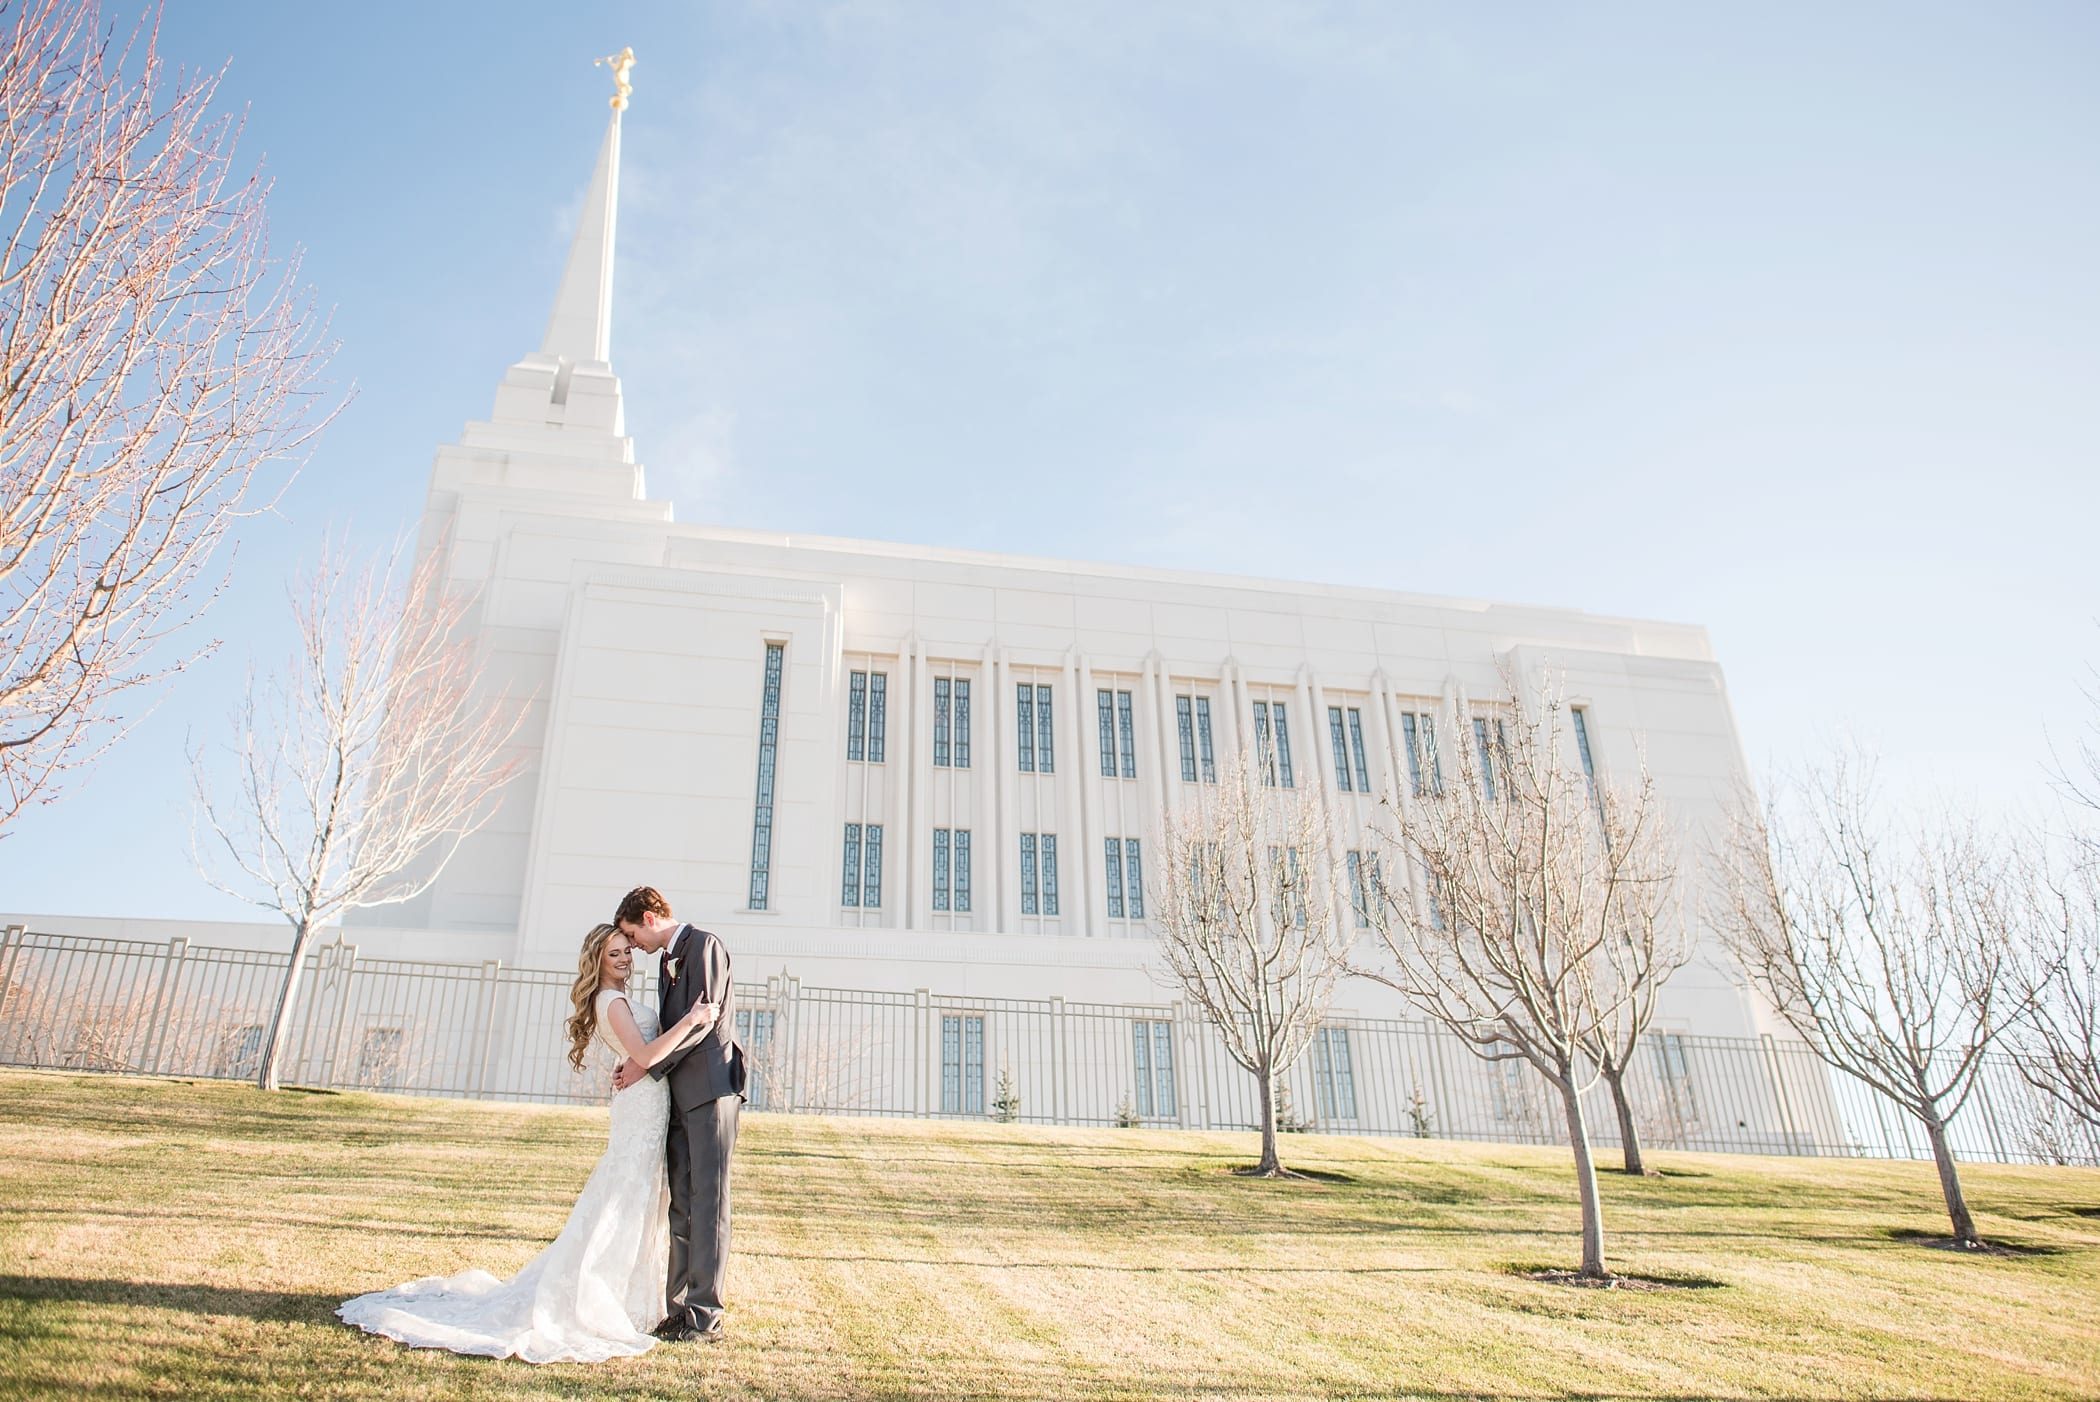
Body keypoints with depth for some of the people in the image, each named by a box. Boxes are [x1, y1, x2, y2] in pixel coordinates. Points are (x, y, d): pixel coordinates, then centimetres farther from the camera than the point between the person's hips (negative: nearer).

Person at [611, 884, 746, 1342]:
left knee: (708, 1201, -6)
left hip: (711, 1087, -9)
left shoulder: (703, 945, -7)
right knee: (682, 1205, 10)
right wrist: (639, 1062, 6)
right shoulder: (668, 959, 21)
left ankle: (705, 1314, -2)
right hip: (680, 1093, 9)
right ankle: (678, 1306, 16)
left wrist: (649, 1065, -11)